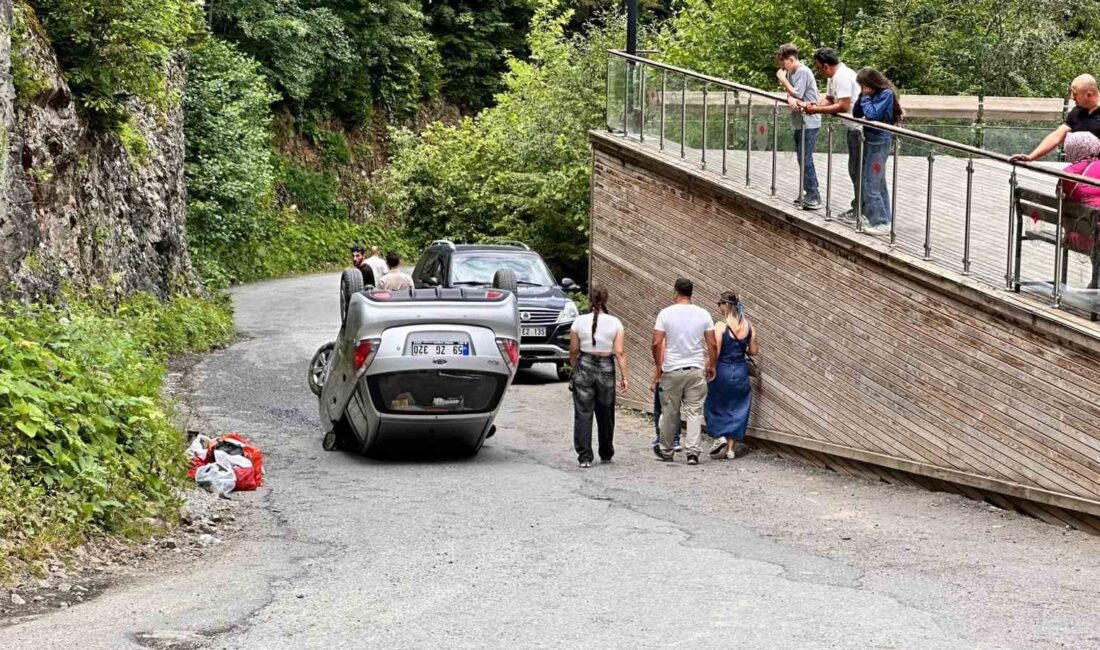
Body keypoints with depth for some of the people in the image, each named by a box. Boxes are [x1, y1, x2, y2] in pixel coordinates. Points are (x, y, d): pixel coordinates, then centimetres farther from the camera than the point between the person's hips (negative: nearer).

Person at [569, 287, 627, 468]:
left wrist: (574, 369, 17)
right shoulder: (615, 323, -3)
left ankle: (585, 456, -5)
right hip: (606, 368, 1)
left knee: (583, 413, 1)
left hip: (584, 366, -1)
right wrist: (624, 377, -3)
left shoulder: (580, 321, -2)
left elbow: (573, 351, 2)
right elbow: (620, 353, -7)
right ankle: (606, 454, 26)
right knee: (605, 414, 14)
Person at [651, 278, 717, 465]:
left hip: (672, 371, -1)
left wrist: (658, 366, 5)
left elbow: (656, 344, -9)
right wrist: (711, 366, 14)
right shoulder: (703, 314, 0)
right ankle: (693, 451, -6)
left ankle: (666, 451, 23)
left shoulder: (666, 313, -6)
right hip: (696, 370, 1)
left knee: (669, 413, 10)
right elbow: (712, 344, 1)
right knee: (694, 412, 4)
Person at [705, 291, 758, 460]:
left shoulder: (720, 326, -15)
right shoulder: (748, 326, -2)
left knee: (715, 406, 16)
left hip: (722, 371, -4)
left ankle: (719, 437, 0)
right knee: (737, 408, 11)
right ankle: (731, 448, 13)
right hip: (741, 372, 4)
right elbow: (753, 351, 3)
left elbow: (714, 353, -16)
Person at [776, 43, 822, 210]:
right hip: (798, 122, 9)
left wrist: (783, 79, -8)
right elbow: (790, 93, 5)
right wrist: (790, 99, -19)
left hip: (809, 123, -9)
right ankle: (809, 193, 20)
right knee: (802, 159, 13)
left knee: (805, 159, -10)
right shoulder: (790, 72, 11)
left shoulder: (803, 72, -15)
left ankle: (814, 196, -7)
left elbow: (796, 94, -18)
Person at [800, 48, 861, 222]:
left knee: (858, 170, -3)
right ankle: (858, 207, 25)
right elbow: (829, 100, 10)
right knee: (855, 169, 17)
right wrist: (812, 106, -8)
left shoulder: (842, 77, -22)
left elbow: (843, 106, -27)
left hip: (860, 127, -11)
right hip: (854, 127, 11)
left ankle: (859, 211, 3)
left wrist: (817, 110, -22)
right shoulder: (833, 77, 11)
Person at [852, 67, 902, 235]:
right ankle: (883, 219, 23)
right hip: (871, 139, 9)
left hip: (879, 141, -9)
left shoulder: (886, 94, -15)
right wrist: (863, 96, -4)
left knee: (870, 183, -10)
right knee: (878, 182, 15)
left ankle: (880, 223, -8)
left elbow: (872, 114, -23)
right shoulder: (873, 94, 9)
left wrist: (866, 97, -11)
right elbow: (856, 113, 9)